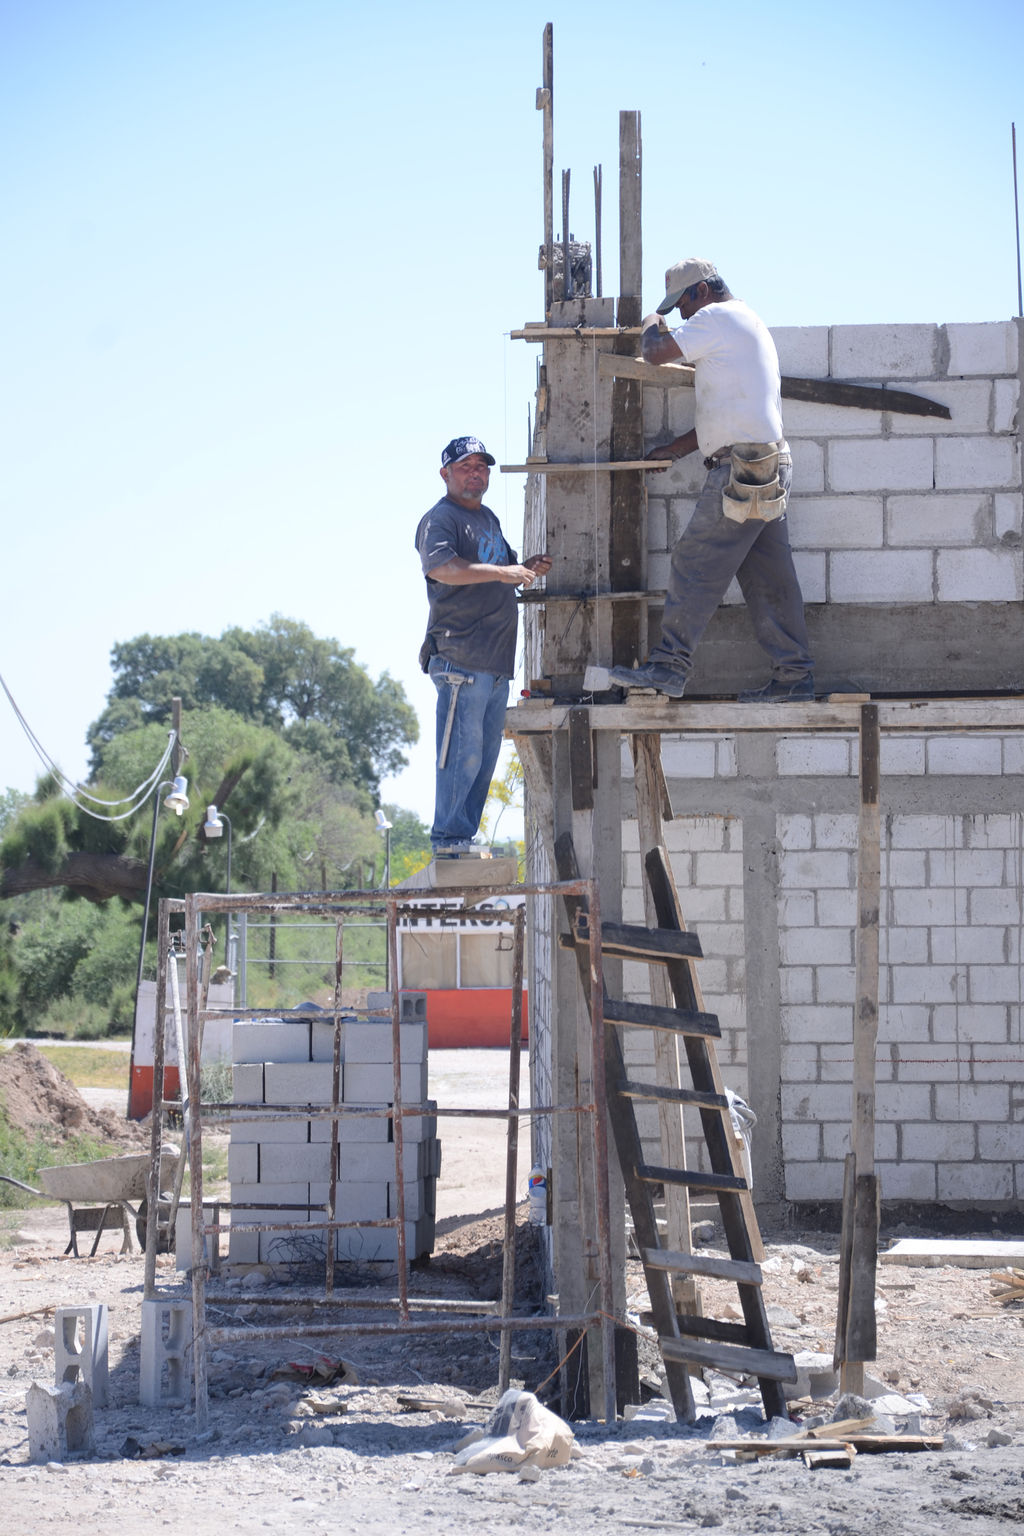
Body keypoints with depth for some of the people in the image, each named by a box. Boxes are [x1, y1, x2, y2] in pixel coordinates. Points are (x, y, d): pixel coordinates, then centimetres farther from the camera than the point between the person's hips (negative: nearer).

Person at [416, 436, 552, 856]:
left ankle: (465, 837, 15)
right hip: (460, 658, -9)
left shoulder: (488, 519, 23)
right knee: (463, 753, -11)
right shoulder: (440, 519, -6)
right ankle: (448, 838, -7)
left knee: (485, 754, 10)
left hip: (497, 661, 9)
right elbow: (441, 567, -24)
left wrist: (525, 569, 14)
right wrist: (504, 572, -30)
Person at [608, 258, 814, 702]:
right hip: (767, 469, 10)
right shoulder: (748, 325, 26)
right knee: (768, 577, 8)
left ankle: (669, 666, -12)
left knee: (696, 563, -9)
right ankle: (793, 675, 7)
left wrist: (651, 326, 12)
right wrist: (669, 451, 25)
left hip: (741, 468, -10)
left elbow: (655, 353, -10)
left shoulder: (717, 317, -5)